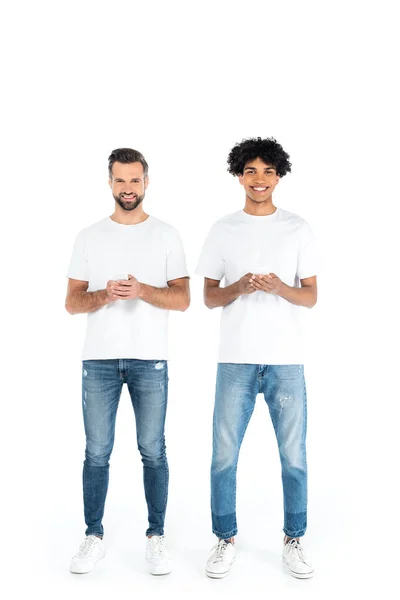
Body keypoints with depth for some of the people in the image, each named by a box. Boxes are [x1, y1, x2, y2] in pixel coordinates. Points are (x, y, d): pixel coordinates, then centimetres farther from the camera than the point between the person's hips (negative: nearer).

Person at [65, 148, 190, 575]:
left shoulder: (166, 235, 4)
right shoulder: (89, 237, 7)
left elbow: (182, 299, 0)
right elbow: (72, 303, 5)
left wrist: (143, 291, -18)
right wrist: (105, 295, -16)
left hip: (150, 360, -1)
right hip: (99, 360, 1)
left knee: (152, 451, 5)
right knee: (97, 453, 6)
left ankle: (156, 537, 18)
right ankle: (94, 537, 19)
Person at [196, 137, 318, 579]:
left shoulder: (298, 230, 6)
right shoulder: (223, 230, 7)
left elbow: (310, 297, 6)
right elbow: (209, 297, 7)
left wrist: (280, 288, -15)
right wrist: (239, 287, -13)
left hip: (286, 360, 0)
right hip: (235, 360, 0)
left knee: (293, 456, 4)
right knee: (224, 455, 4)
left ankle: (293, 541, 21)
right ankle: (225, 540, 20)